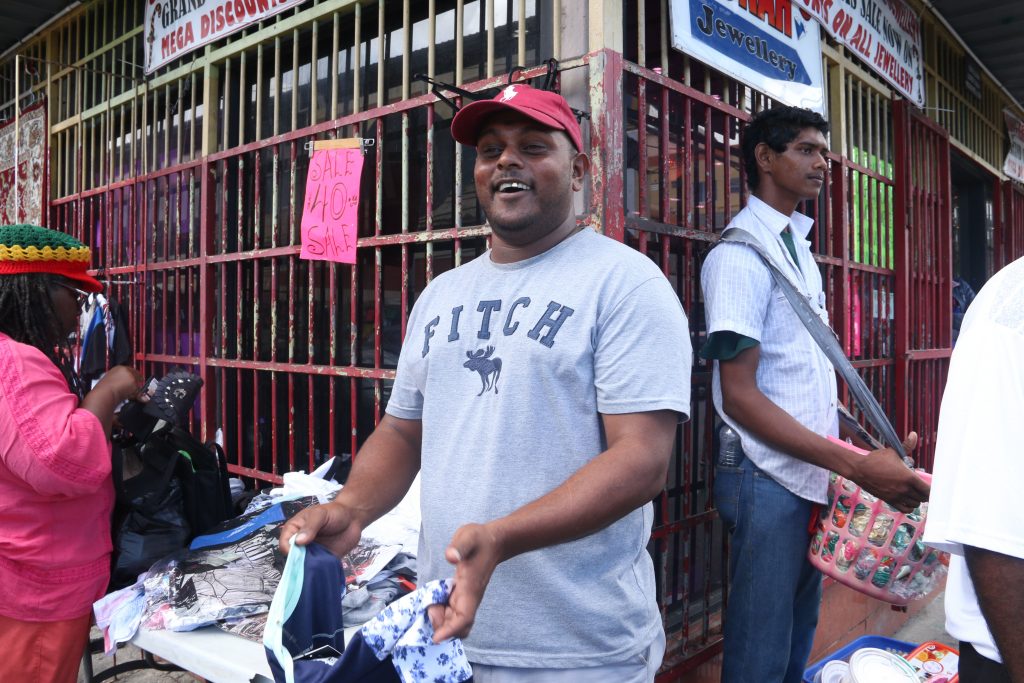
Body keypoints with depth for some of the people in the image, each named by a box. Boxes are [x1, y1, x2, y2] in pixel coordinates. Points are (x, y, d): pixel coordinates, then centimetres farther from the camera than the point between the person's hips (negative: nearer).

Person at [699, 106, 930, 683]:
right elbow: (740, 397, -18)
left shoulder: (799, 249, 14)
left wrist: (866, 453, 10)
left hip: (815, 476, 8)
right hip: (769, 479, -8)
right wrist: (856, 466, -20)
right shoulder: (740, 255, -13)